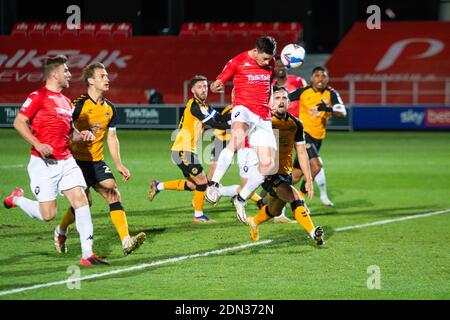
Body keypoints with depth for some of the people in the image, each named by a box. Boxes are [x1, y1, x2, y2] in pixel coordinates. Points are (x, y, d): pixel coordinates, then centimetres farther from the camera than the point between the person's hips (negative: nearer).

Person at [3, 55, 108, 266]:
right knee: (47, 214, -6)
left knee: (80, 200, -8)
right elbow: (19, 122, -12)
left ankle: (87, 255, -5)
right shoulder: (39, 96, -8)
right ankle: (17, 199, 24)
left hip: (66, 161, 7)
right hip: (44, 163, -7)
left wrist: (81, 135, 5)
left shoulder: (66, 101, 17)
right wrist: (38, 145, -21)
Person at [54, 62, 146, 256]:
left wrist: (118, 164, 11)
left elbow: (112, 137, 17)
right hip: (77, 161, -6)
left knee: (113, 194, -10)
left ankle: (126, 241, -18)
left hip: (97, 162, 6)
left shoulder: (109, 108, 8)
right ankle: (61, 231, 23)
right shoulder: (78, 105, -12)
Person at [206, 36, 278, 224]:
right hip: (243, 109, -6)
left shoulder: (270, 63, 13)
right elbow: (219, 82, 2)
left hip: (263, 118, 6)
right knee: (236, 140, -40)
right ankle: (214, 184, -35)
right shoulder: (238, 62, -2)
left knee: (268, 164, -4)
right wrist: (216, 86, -21)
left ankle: (241, 199, 13)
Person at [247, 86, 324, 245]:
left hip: (286, 172, 6)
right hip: (268, 172, -6)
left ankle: (254, 222, 47)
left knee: (274, 211, 18)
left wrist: (308, 179, 5)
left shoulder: (295, 124, 4)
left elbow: (301, 152, 8)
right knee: (296, 199, -25)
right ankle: (313, 232, -30)